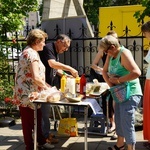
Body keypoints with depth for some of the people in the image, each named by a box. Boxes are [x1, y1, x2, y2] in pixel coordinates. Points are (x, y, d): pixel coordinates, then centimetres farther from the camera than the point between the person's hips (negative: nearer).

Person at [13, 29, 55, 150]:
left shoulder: (30, 52, 14)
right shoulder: (32, 53, -19)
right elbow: (35, 77, -25)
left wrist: (45, 84, 12)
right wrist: (46, 87, -10)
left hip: (31, 93, 10)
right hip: (27, 94, -10)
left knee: (37, 118, 19)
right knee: (29, 121, 4)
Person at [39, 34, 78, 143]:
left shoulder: (56, 52, 14)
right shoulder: (48, 48, -16)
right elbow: (52, 64, -32)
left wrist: (65, 75, 2)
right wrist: (70, 69, -30)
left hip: (49, 85, 10)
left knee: (46, 110, 15)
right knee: (45, 110, -3)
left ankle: (45, 133, 25)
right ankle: (46, 136, 8)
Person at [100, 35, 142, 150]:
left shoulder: (124, 54, -22)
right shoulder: (111, 55, 5)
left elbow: (137, 72, -33)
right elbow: (105, 71, 10)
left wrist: (119, 80, -22)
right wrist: (111, 84, -7)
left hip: (130, 93, -10)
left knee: (127, 123, -9)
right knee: (119, 120, 19)